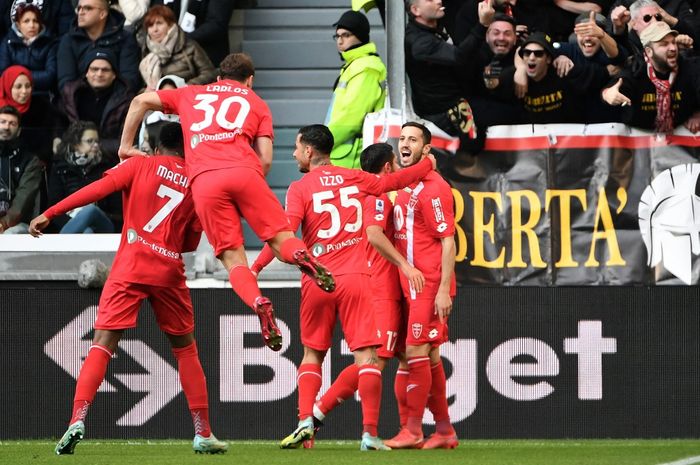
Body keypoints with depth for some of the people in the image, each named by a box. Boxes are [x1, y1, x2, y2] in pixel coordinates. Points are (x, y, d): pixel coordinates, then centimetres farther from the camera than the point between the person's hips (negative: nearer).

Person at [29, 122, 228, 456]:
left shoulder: (140, 166, 6)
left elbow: (98, 188, -6)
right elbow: (191, 242, 13)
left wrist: (49, 214, -6)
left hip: (131, 266, -2)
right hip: (170, 271, 2)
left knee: (103, 343, -5)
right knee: (185, 350, 16)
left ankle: (78, 419, -24)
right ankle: (203, 434, 16)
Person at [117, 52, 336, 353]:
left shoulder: (191, 94, 31)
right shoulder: (256, 103, 25)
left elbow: (140, 102, 27)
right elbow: (265, 159, 13)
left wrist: (126, 147, 33)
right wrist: (250, 190, 27)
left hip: (203, 181, 1)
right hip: (243, 171, -1)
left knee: (233, 259, -2)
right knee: (282, 239, 2)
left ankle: (257, 303, -32)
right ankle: (302, 257, -35)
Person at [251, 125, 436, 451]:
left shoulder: (300, 189, -3)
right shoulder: (354, 179, 7)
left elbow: (285, 232, -15)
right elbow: (394, 181, 22)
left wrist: (256, 267, -13)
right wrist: (427, 166, 40)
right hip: (354, 277, 1)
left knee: (312, 354, 15)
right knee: (366, 355, -3)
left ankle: (305, 421, 0)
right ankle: (370, 432, -11)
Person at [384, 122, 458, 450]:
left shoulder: (433, 188, -10)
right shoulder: (404, 187, 16)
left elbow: (448, 241, -14)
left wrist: (444, 290, -19)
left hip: (430, 286, -9)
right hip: (413, 286, 9)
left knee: (416, 352, -10)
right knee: (429, 356, 11)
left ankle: (413, 430, -7)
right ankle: (444, 431, 16)